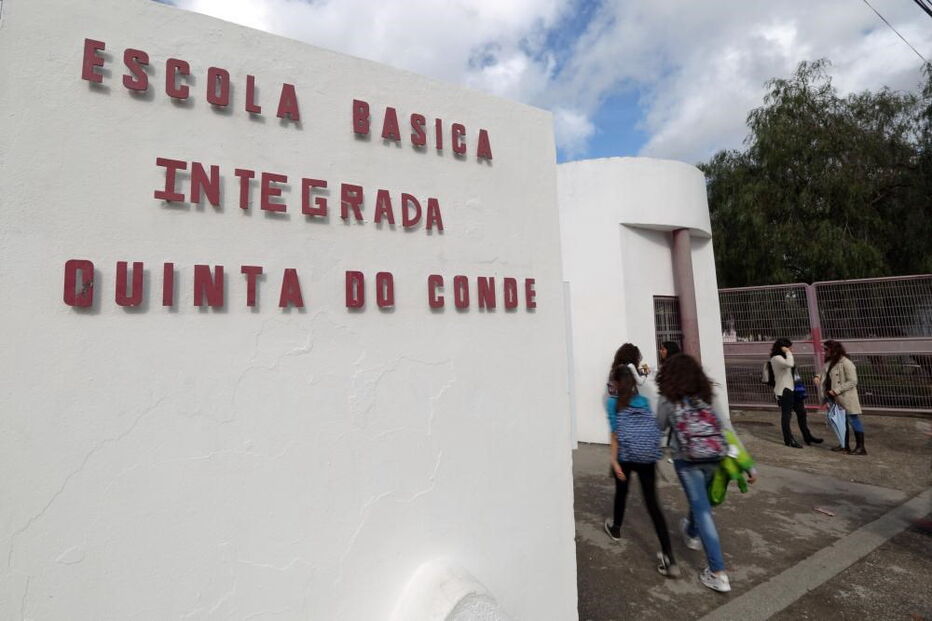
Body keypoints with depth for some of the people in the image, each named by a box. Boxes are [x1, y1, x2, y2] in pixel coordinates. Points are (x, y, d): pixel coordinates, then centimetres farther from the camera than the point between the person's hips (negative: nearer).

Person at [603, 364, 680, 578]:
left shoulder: (613, 402, -3)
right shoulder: (644, 401, 8)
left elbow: (616, 433, -9)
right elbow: (654, 428, 12)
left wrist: (614, 460, -9)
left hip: (626, 457, -2)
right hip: (648, 457, 3)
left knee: (621, 491, 22)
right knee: (652, 502, 4)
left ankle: (616, 528, 46)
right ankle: (669, 557, -1)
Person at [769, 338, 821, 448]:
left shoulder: (783, 357, 16)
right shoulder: (776, 358, -15)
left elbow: (792, 372, 21)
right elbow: (789, 364, -34)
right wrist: (788, 352, -20)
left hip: (792, 389, 10)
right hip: (784, 391, -10)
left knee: (801, 412, 16)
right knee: (786, 415, -1)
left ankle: (807, 436, 29)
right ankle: (789, 440, 9)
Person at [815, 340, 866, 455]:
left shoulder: (846, 363, -16)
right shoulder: (830, 362, 10)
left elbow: (852, 381, -18)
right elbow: (826, 374, 23)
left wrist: (836, 390, -21)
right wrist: (818, 376, 0)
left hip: (847, 398, -9)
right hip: (837, 399, 9)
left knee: (854, 421, -1)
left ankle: (860, 448, 7)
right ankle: (845, 445, 28)